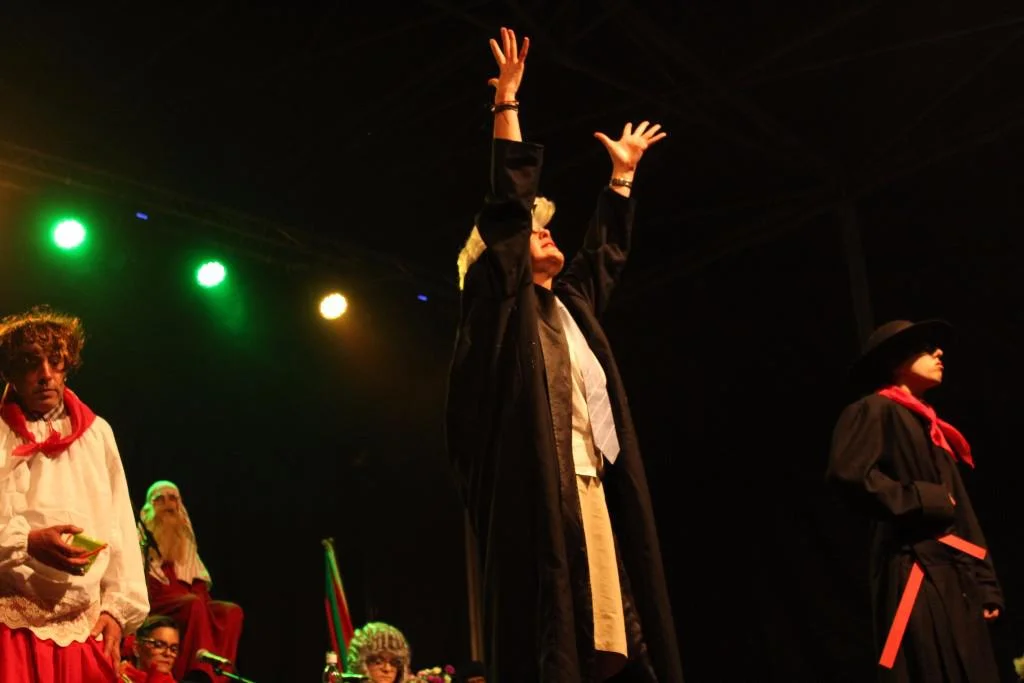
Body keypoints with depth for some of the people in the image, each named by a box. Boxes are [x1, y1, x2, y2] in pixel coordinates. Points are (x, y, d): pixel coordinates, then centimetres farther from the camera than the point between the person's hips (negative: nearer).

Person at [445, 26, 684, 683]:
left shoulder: (571, 303, 24)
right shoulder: (505, 303, 5)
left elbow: (608, 248, 37)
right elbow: (507, 208, -2)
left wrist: (624, 172, 41)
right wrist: (507, 105, -4)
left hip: (590, 482, 8)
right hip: (541, 483, -8)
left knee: (603, 615, 3)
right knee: (551, 625, -13)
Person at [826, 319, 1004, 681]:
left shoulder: (929, 427, 24)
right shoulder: (875, 410, -2)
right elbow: (848, 473, -20)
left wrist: (985, 583, 14)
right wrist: (924, 500, -13)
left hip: (955, 575, 9)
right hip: (915, 572, -8)